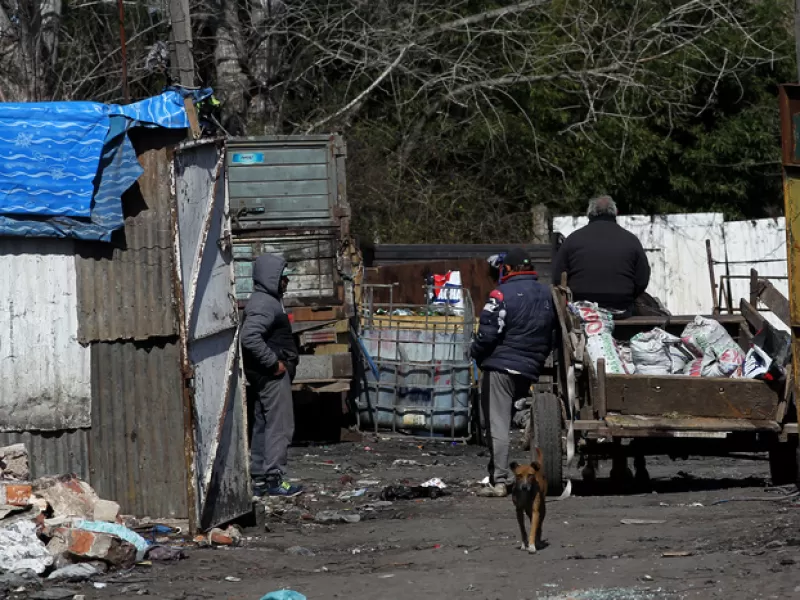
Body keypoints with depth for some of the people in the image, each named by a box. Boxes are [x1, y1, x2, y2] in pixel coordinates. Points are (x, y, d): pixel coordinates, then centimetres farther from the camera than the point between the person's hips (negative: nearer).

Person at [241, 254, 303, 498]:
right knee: (280, 426, -8)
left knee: (262, 426, 12)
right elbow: (250, 337, -31)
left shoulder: (268, 301, 16)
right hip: (272, 376, -11)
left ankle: (259, 478, 16)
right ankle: (274, 479, -8)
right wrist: (273, 362, -24)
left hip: (267, 375, 11)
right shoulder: (264, 304, -17)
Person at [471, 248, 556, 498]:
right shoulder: (548, 296, 9)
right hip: (531, 371, 6)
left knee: (497, 425, -4)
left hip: (500, 367, -6)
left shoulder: (503, 294, -12)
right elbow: (553, 333, 15)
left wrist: (476, 353, 5)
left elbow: (488, 334, -14)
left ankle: (499, 481, -8)